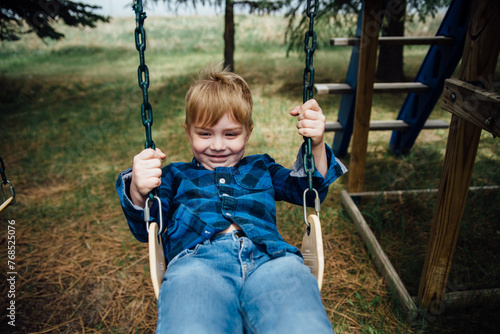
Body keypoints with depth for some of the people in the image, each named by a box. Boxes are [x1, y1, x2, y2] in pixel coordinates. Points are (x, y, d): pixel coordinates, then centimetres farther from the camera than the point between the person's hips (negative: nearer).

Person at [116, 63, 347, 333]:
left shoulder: (261, 168, 34)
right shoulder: (176, 175, 30)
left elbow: (312, 189, 28)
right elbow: (145, 229, 18)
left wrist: (316, 145, 10)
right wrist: (139, 192, -6)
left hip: (268, 255, 2)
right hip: (196, 258, -1)